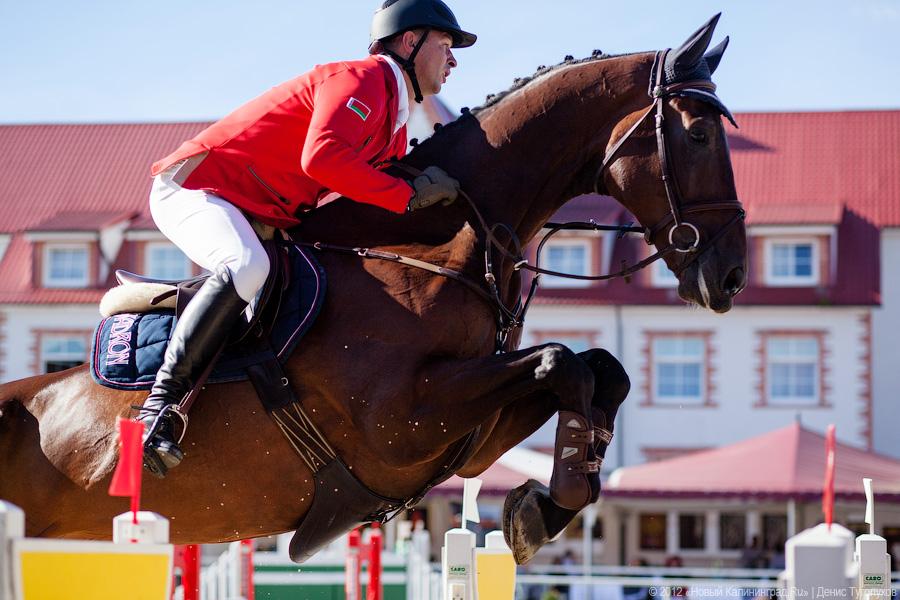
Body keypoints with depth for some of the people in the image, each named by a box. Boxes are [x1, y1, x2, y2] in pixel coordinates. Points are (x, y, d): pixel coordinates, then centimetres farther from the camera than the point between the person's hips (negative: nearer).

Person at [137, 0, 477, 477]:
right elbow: (321, 157, -32)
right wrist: (408, 195, -26)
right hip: (194, 186, -11)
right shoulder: (363, 79, -14)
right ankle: (160, 404, -36)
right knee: (246, 268, -37)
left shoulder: (394, 123, 18)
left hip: (257, 219, 11)